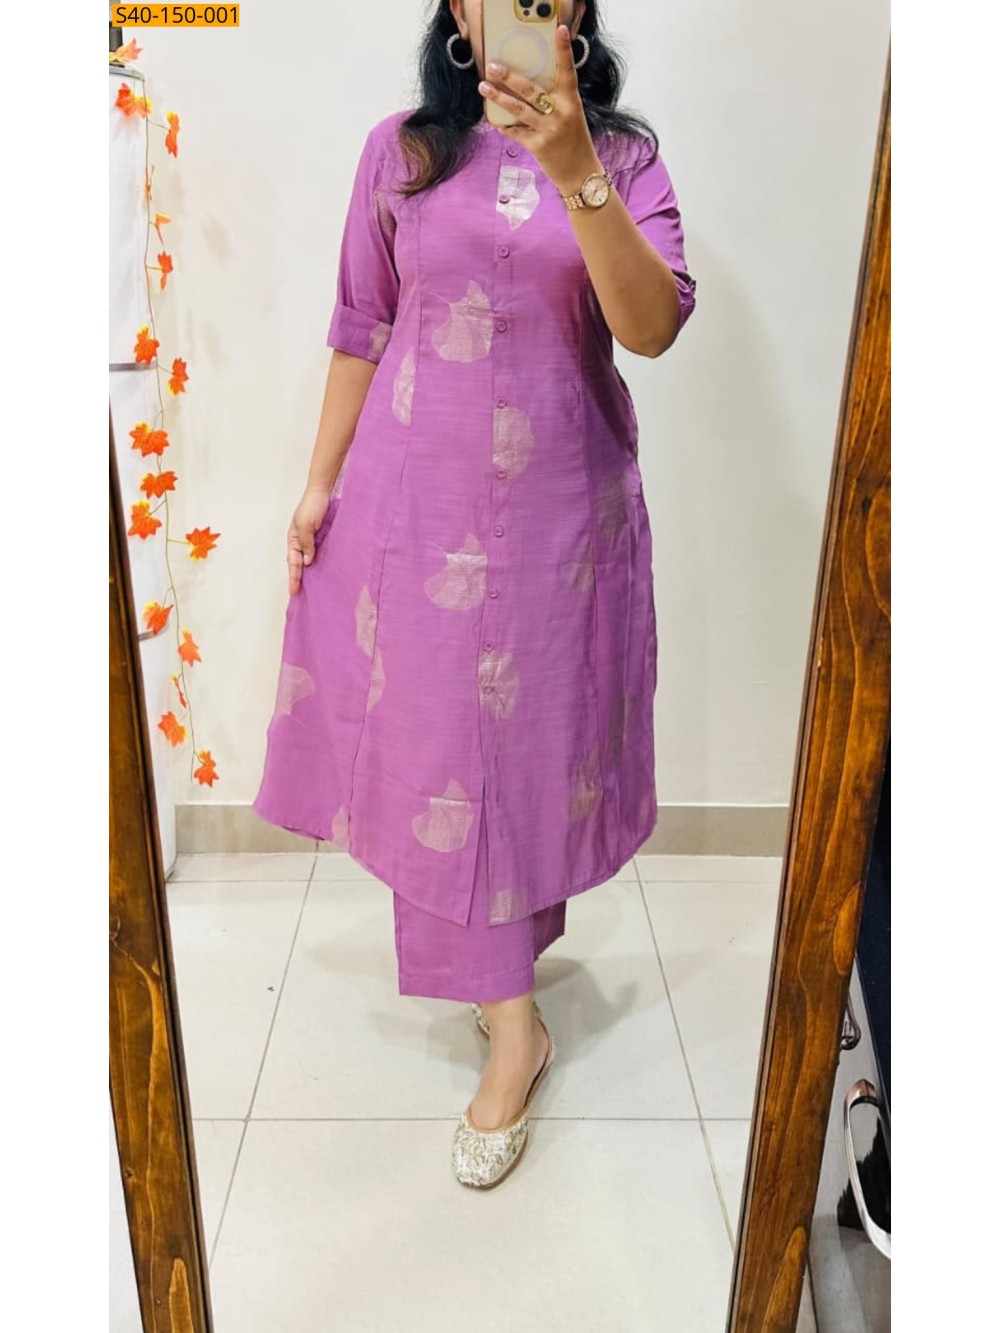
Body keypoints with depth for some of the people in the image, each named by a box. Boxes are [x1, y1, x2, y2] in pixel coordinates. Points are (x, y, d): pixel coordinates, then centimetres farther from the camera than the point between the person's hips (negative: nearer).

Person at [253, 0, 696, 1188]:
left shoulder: (625, 157, 1)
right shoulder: (402, 151, 3)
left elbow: (655, 327, -16)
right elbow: (360, 329, 6)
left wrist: (575, 175, -28)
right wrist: (321, 482, 4)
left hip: (560, 503, 0)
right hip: (415, 497, 1)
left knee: (539, 730, 9)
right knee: (438, 735, 4)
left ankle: (500, 940, 34)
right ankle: (514, 1028, 22)